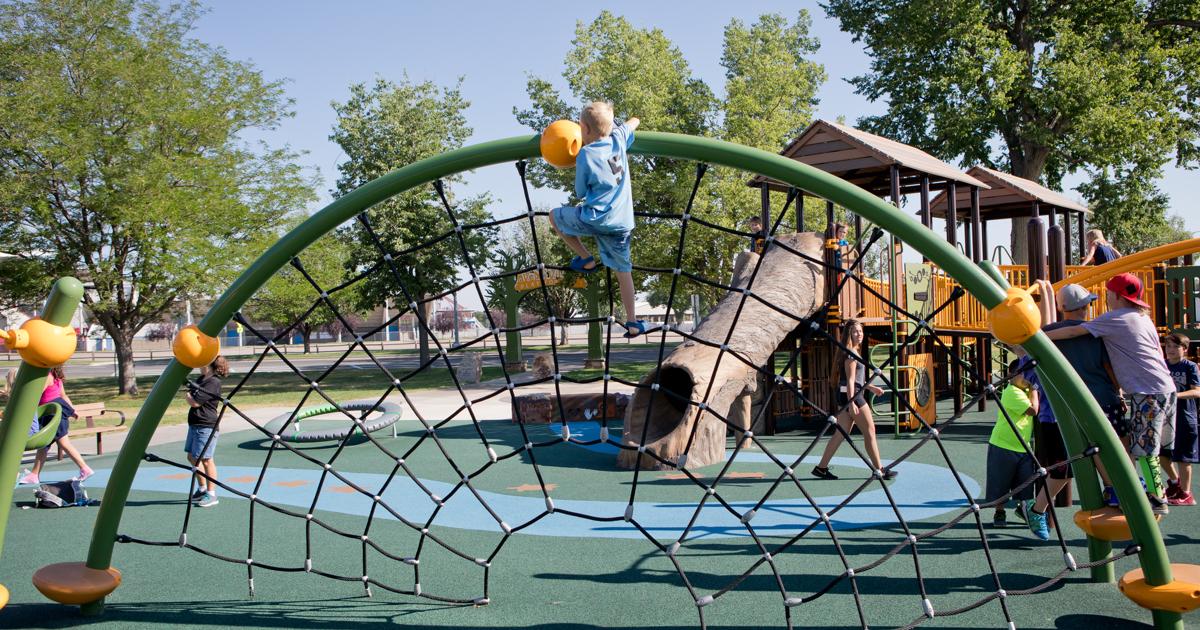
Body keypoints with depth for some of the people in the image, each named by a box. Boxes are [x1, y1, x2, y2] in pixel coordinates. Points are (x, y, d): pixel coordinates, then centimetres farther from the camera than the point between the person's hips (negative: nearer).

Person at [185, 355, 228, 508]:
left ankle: (211, 495, 2)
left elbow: (194, 402, -18)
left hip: (206, 426, -11)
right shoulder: (203, 378, 14)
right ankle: (202, 489, 31)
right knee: (192, 457, 18)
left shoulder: (213, 382, -17)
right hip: (195, 425, 11)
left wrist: (188, 393, 0)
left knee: (206, 459, -6)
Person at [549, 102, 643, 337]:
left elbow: (581, 192, 2)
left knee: (555, 216, 19)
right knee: (623, 270, 15)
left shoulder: (585, 155, -10)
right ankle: (632, 322, 11)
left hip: (595, 218, -5)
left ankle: (585, 259, 14)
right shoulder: (618, 139, 3)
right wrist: (610, 126, 32)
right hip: (622, 223, 5)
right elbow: (634, 121, 27)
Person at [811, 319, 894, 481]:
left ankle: (821, 467, 9)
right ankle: (879, 470, 6)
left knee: (841, 433, 9)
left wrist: (871, 387, 24)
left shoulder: (853, 352, 16)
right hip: (852, 395, -10)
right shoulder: (850, 353, -13)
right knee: (869, 431, -1)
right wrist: (851, 403, -23)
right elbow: (850, 379, -19)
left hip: (845, 396, 10)